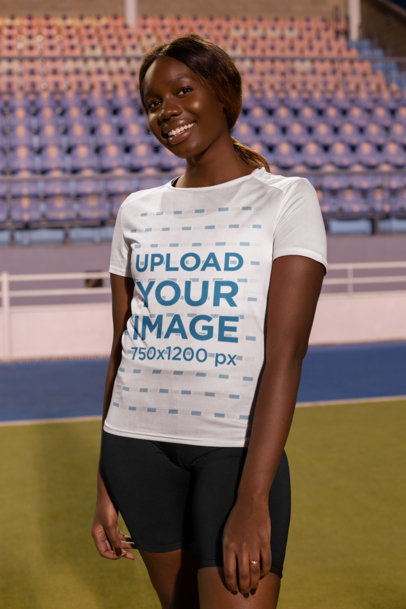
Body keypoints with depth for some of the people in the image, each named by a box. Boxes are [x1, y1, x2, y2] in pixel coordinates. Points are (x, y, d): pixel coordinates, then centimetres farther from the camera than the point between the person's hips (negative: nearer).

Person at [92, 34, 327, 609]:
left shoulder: (287, 199, -4)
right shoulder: (137, 211, 9)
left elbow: (285, 353, -13)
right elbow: (122, 349, 10)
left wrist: (252, 499, -20)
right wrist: (106, 483, 10)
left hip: (238, 448, -4)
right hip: (137, 442, 4)